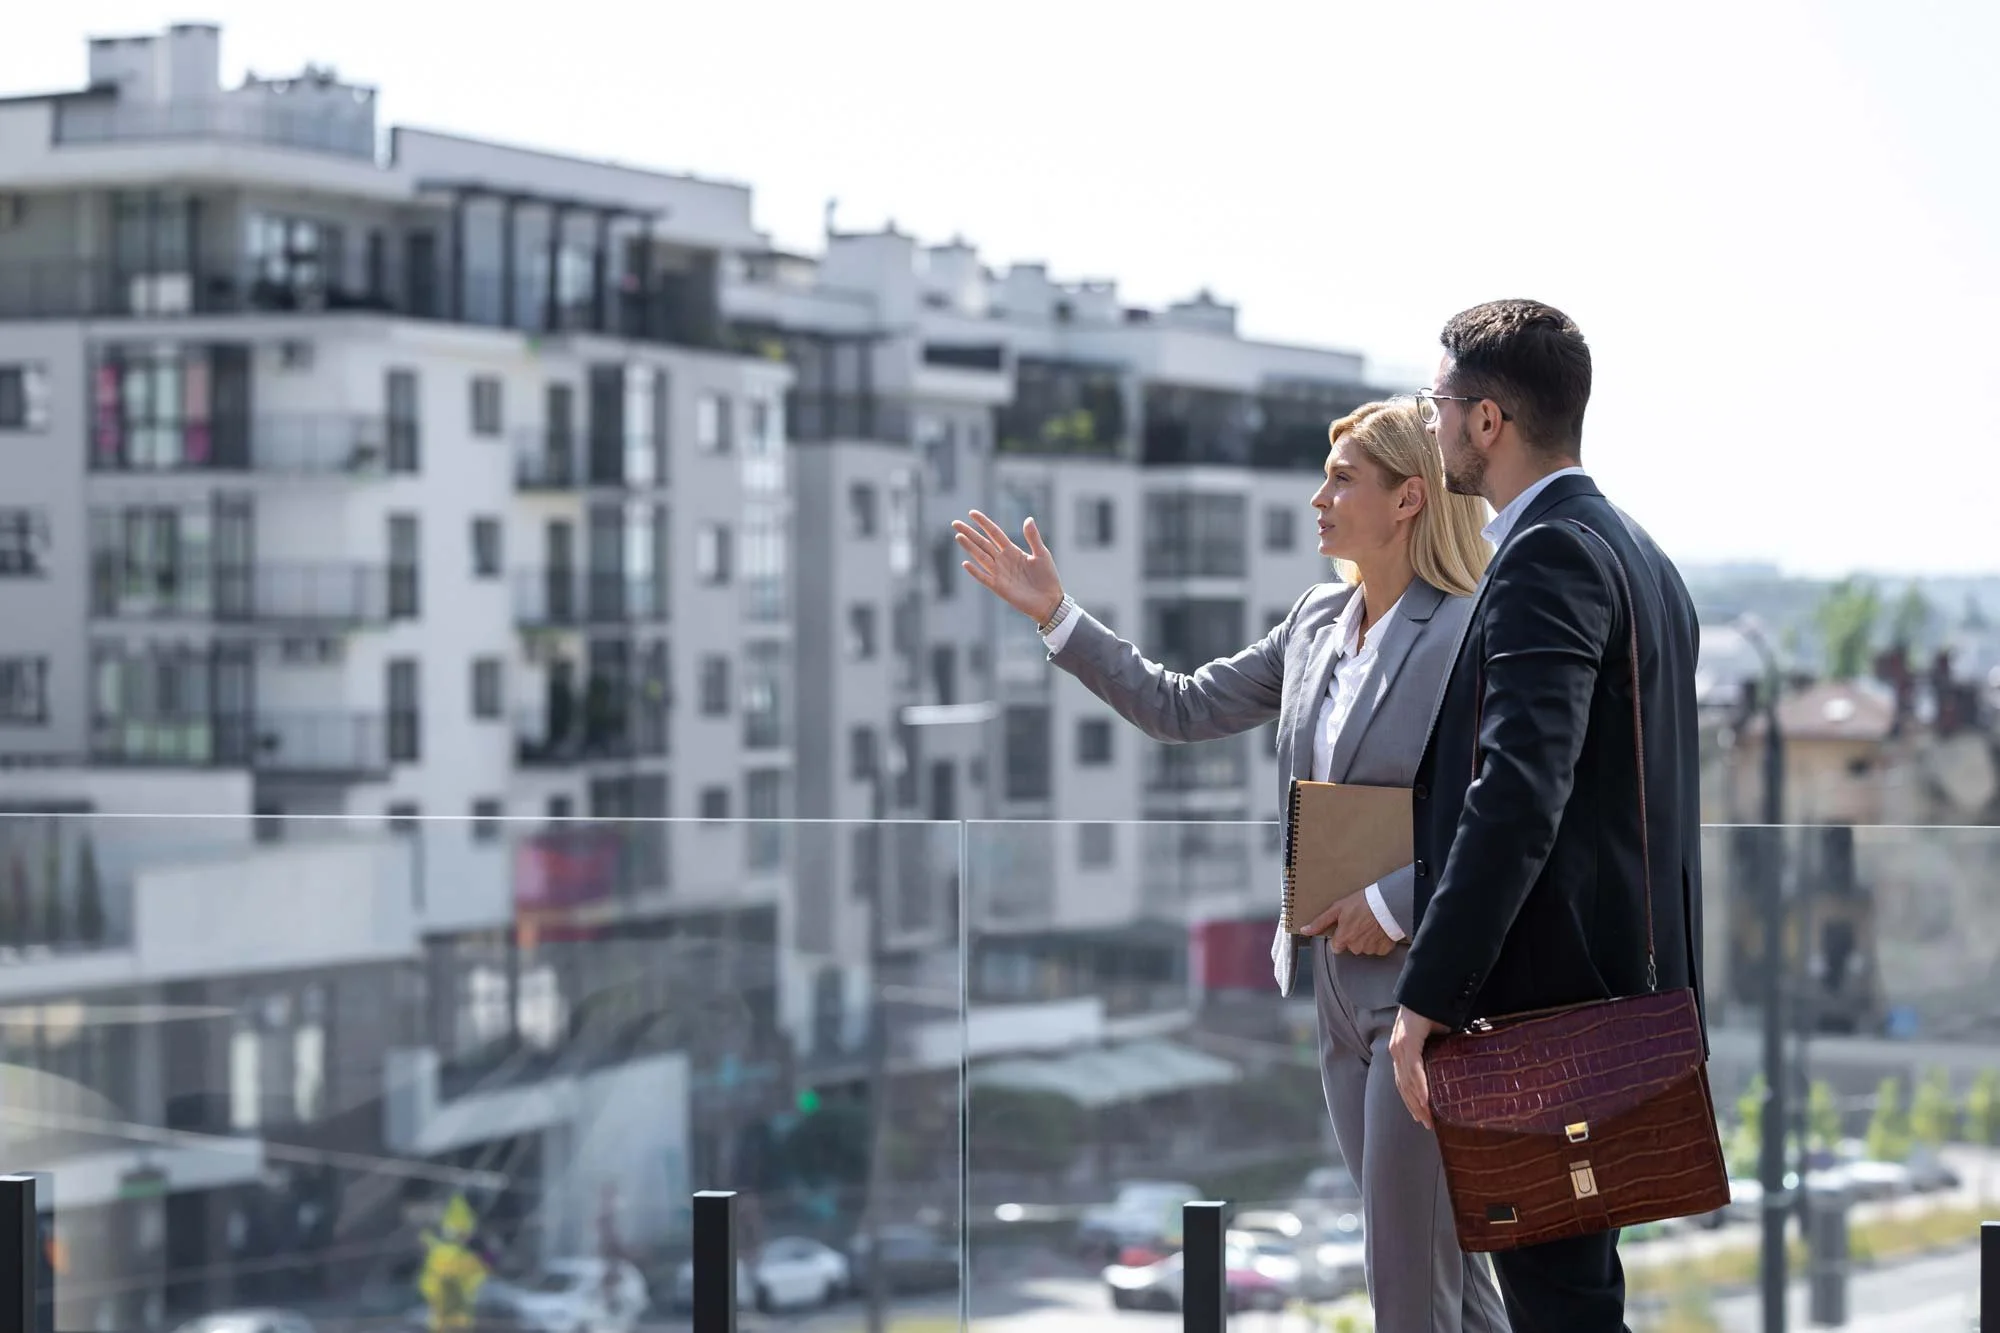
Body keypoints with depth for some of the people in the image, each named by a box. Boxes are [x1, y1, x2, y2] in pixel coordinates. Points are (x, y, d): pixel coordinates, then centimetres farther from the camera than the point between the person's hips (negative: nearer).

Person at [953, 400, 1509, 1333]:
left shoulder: (1471, 638, -16)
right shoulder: (1317, 623, 9)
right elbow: (1182, 708, 15)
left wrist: (1393, 906, -21)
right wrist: (1055, 616, 10)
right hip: (1342, 992, 8)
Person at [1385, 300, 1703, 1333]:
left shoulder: (1549, 554, -14)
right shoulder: (1636, 553, 17)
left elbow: (1519, 794, -24)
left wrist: (1429, 996, -24)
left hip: (1547, 997, -10)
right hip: (1624, 983, 10)